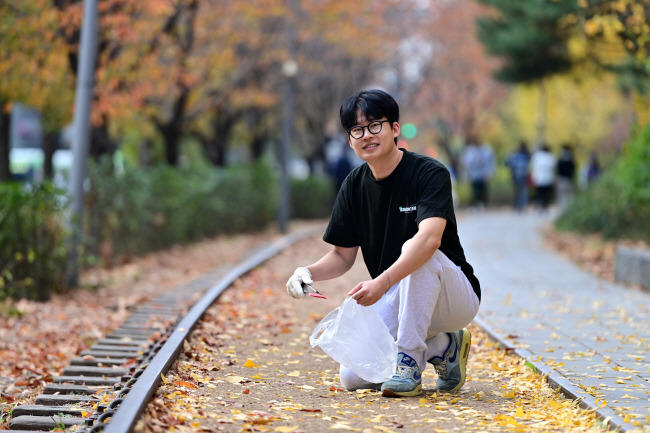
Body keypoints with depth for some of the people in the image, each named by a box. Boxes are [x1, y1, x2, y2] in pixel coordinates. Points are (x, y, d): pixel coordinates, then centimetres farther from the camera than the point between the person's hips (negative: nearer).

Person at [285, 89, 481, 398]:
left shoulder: (430, 173, -18)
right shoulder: (354, 186, 1)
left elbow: (429, 238, -35)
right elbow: (343, 255, 6)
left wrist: (382, 282, -49)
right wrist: (308, 272, -16)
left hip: (456, 298, -5)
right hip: (394, 300, 6)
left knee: (418, 252, -37)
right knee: (352, 378, -15)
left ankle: (410, 360, -24)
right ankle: (443, 348, 8)